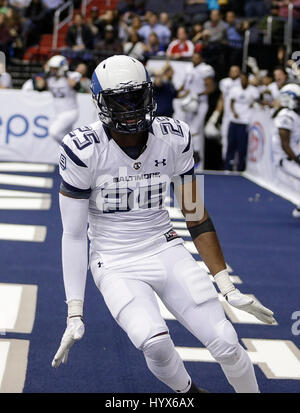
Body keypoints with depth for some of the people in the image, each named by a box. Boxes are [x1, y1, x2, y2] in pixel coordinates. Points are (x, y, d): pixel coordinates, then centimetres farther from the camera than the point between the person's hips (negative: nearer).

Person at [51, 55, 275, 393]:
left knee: (226, 343, -10)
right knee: (154, 341, -28)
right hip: (116, 264, -3)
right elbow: (73, 235, -9)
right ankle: (187, 391, 5)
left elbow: (197, 217, 4)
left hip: (165, 250, 3)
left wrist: (229, 289, 1)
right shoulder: (84, 150, -15)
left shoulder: (174, 138, -5)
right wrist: (74, 314, -12)